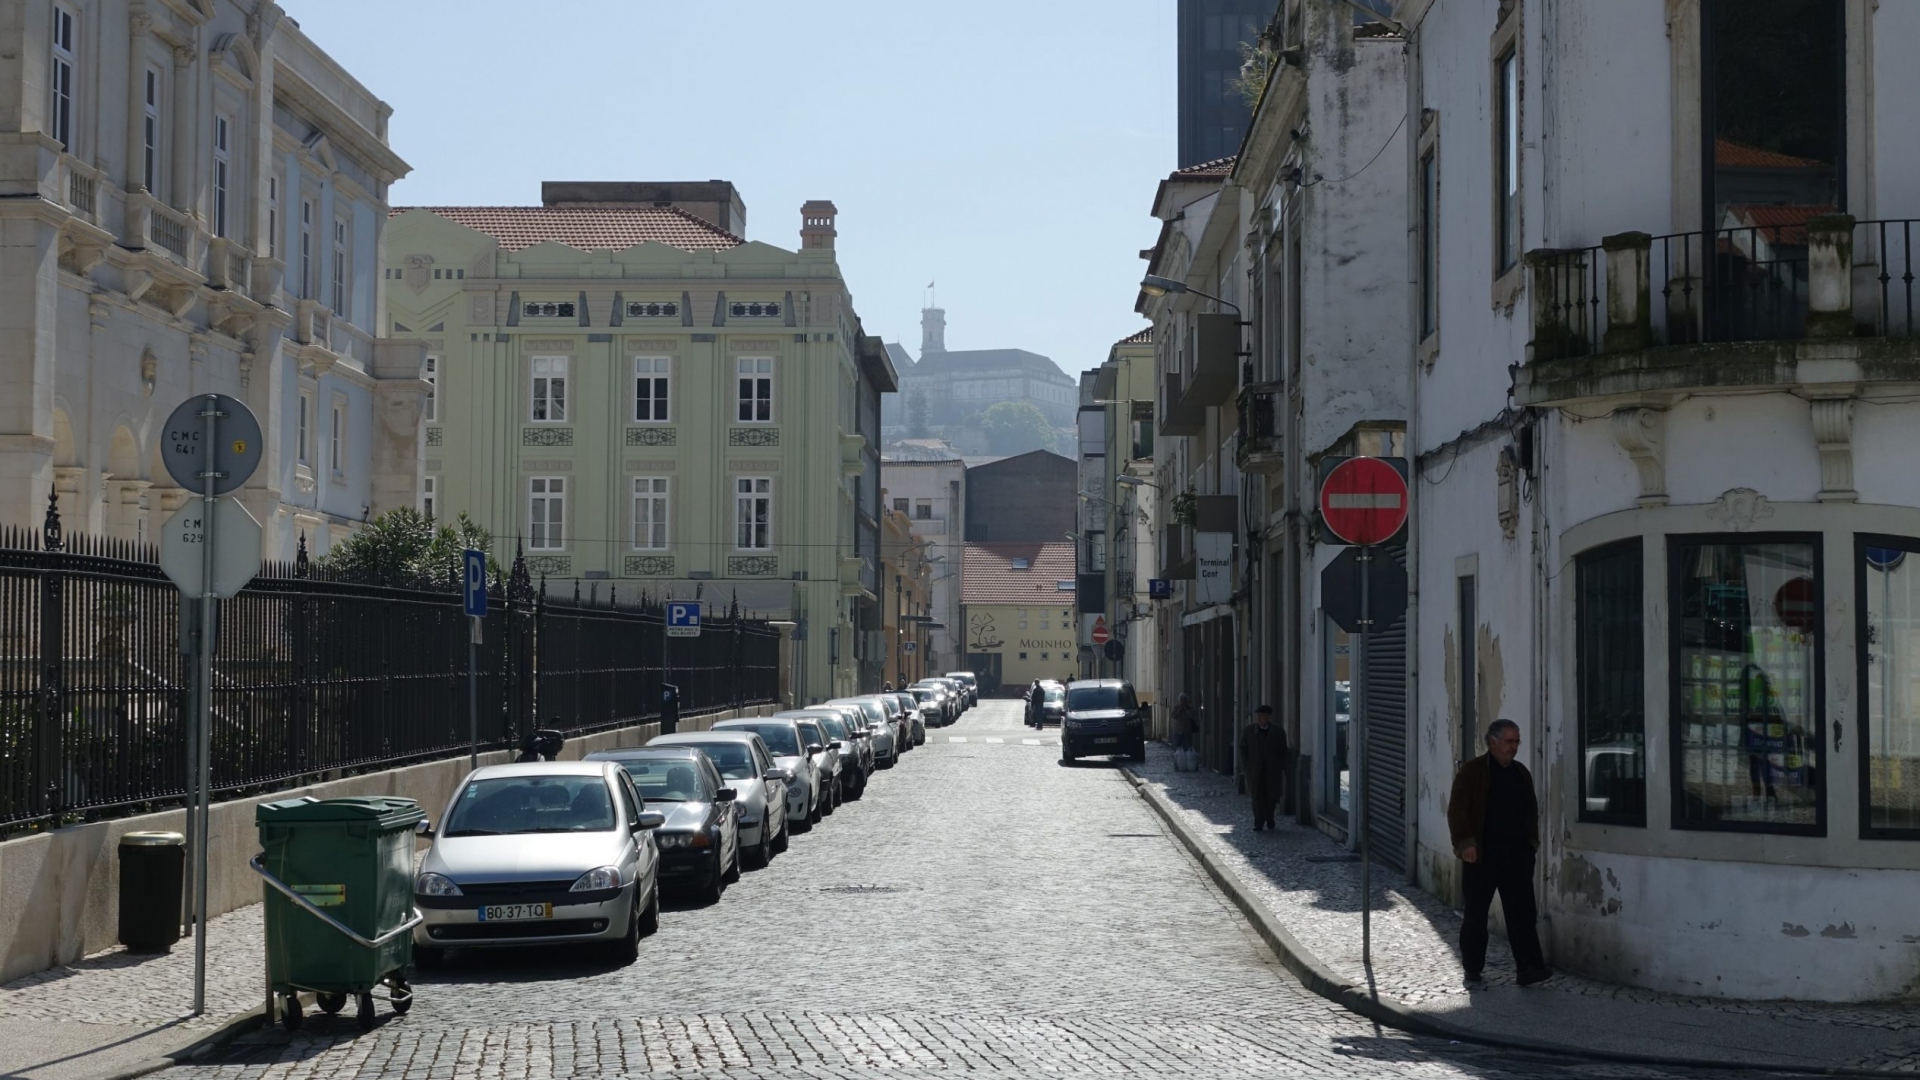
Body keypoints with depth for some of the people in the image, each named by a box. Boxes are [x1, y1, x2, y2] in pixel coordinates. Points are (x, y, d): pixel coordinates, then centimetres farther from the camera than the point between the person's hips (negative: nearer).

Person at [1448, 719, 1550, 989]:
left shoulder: (1521, 773, 13)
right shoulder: (1472, 772, -5)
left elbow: (1531, 809, 21)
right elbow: (1457, 810, -9)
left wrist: (1531, 841, 11)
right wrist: (1465, 843, -18)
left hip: (1517, 854, 5)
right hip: (1483, 854, -5)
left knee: (1523, 912, 0)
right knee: (1476, 914, 3)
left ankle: (1530, 967, 0)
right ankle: (1472, 972, 10)